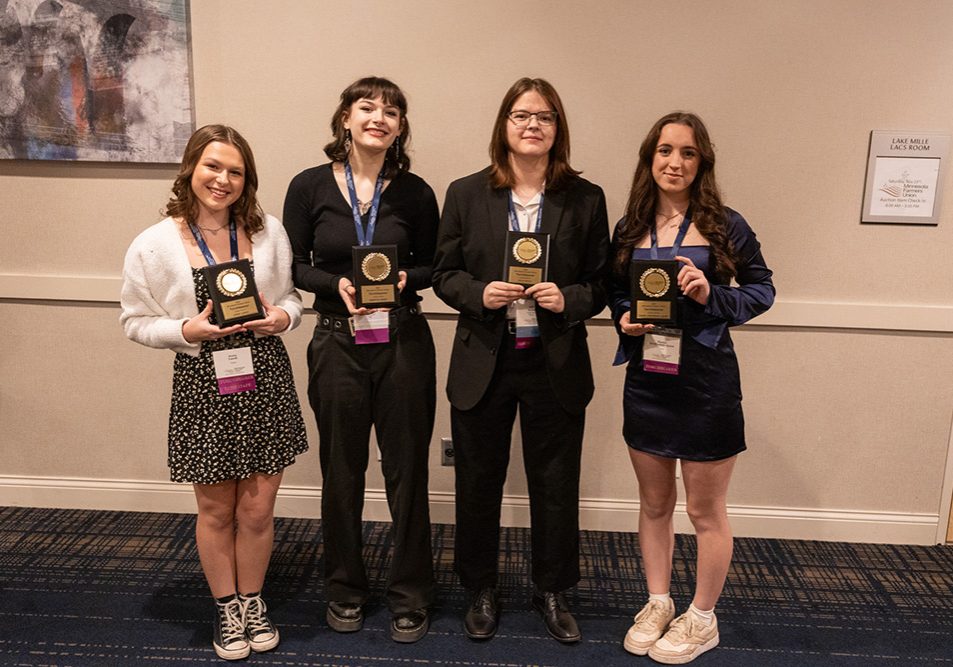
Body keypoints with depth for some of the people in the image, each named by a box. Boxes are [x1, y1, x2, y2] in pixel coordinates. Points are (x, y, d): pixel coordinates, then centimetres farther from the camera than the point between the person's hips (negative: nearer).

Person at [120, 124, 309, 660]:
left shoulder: (269, 231, -1)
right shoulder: (155, 245, -6)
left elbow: (291, 296, 10)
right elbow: (137, 321, 0)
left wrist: (282, 316, -12)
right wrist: (187, 330, -17)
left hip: (266, 379, 1)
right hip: (202, 386, -1)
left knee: (258, 509, 11)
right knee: (217, 511, 14)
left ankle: (253, 602, 36)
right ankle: (227, 608, 37)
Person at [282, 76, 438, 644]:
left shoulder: (414, 192, -1)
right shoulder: (310, 186, -2)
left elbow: (433, 264, 8)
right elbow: (293, 265, 3)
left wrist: (405, 278, -13)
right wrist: (337, 285, -14)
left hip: (404, 341, 0)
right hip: (337, 342, 0)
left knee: (407, 470, 7)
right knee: (341, 472, 12)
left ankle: (410, 595, 26)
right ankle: (346, 589, 33)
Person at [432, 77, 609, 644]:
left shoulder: (585, 199, 0)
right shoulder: (467, 193, 0)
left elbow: (601, 283, 3)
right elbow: (444, 274, 4)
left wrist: (568, 299, -17)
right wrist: (479, 293, -16)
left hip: (556, 367, 0)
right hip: (483, 365, 1)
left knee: (556, 485, 13)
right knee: (478, 482, 13)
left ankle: (553, 590, 36)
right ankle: (482, 590, 36)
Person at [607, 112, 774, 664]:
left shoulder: (725, 225, -6)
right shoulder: (629, 228, 4)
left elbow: (762, 289, 0)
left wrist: (712, 296, -17)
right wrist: (625, 318, -7)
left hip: (706, 383, -3)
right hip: (646, 380, 4)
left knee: (706, 510, 9)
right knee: (654, 503, 16)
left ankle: (702, 620, 29)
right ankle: (658, 604, 35)